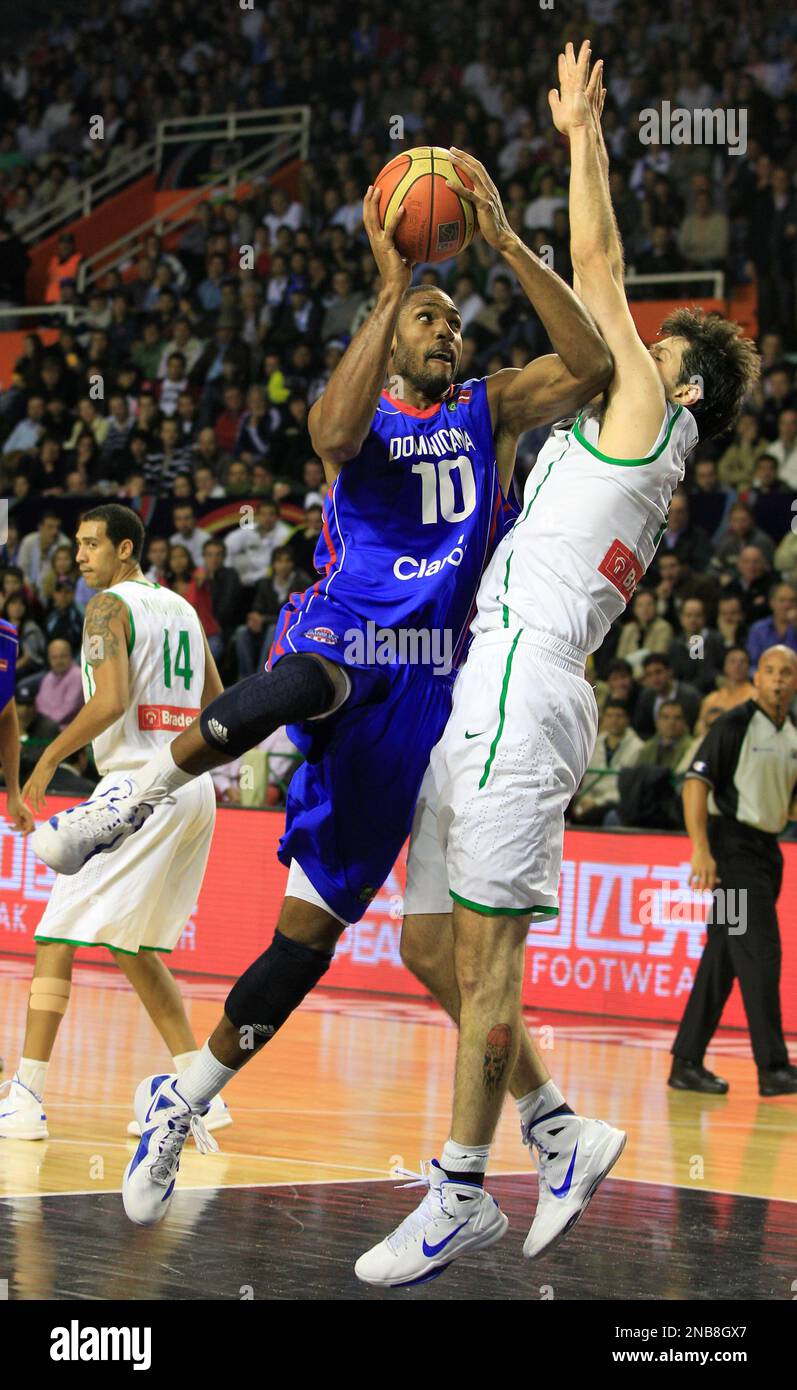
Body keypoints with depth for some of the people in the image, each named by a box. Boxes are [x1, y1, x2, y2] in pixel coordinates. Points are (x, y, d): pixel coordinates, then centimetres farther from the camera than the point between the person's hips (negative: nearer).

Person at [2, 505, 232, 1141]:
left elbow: (111, 701, -18)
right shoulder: (181, 607, 19)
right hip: (195, 789, 8)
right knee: (132, 945, 18)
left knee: (57, 934, -4)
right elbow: (216, 704, 22)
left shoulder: (110, 605, -5)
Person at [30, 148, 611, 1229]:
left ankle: (180, 1108, 13)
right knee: (294, 687, -45)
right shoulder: (356, 411, 7)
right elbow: (339, 436, -20)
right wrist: (392, 285, -21)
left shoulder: (493, 409, 11)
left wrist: (508, 245, -17)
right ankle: (132, 802, -27)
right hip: (341, 634, -2)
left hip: (421, 686, 2)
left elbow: (590, 366, -8)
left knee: (309, 933, 0)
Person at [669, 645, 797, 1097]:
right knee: (760, 954, -11)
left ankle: (687, 1063, 12)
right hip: (732, 846, -7)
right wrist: (701, 850, -22)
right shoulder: (735, 725, -9)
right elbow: (696, 782, -14)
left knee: (722, 959, 8)